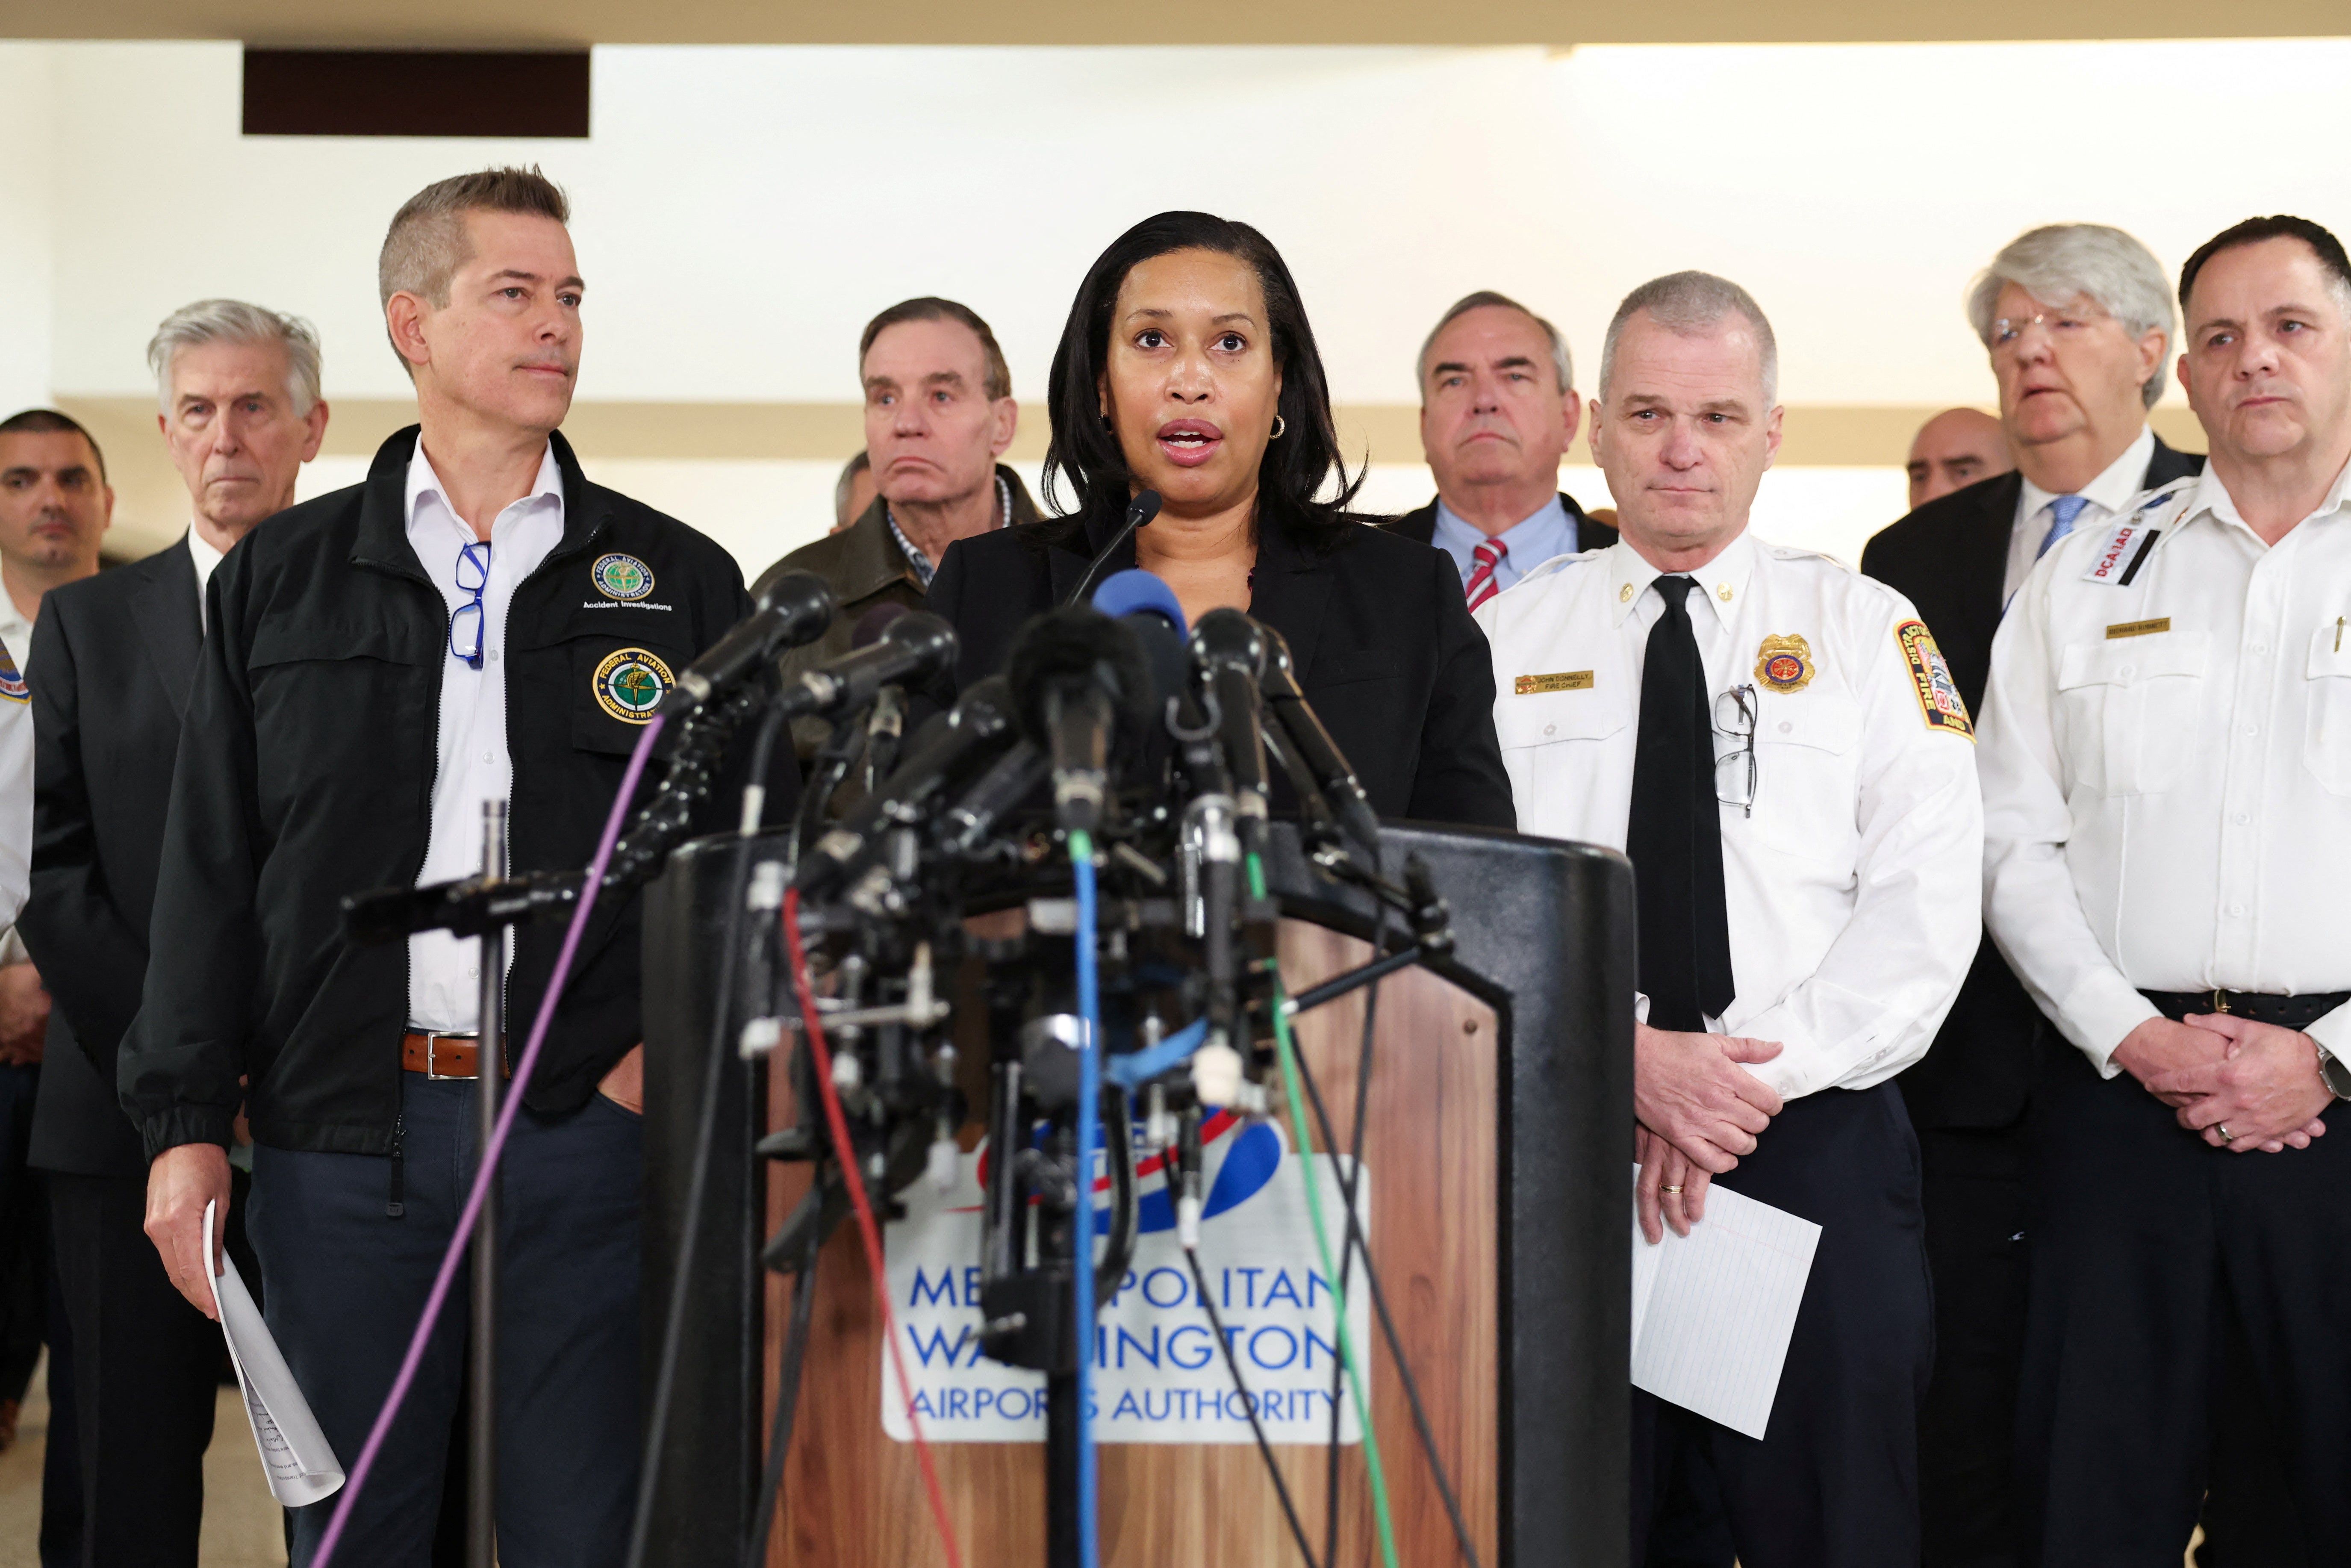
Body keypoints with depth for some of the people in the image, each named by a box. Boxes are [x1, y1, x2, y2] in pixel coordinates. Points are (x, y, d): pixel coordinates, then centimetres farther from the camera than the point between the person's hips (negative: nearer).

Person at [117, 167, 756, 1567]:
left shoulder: (680, 582, 8)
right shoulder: (281, 581, 10)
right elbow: (211, 867, 8)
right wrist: (186, 1123, 2)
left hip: (589, 1128, 0)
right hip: (342, 1134, 1)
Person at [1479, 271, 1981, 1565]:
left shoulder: (1869, 630, 7)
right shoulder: (1506, 633, 9)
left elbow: (1925, 909, -4)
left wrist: (1750, 1078, -15)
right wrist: (1625, 1057, -15)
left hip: (1817, 1151, 0)